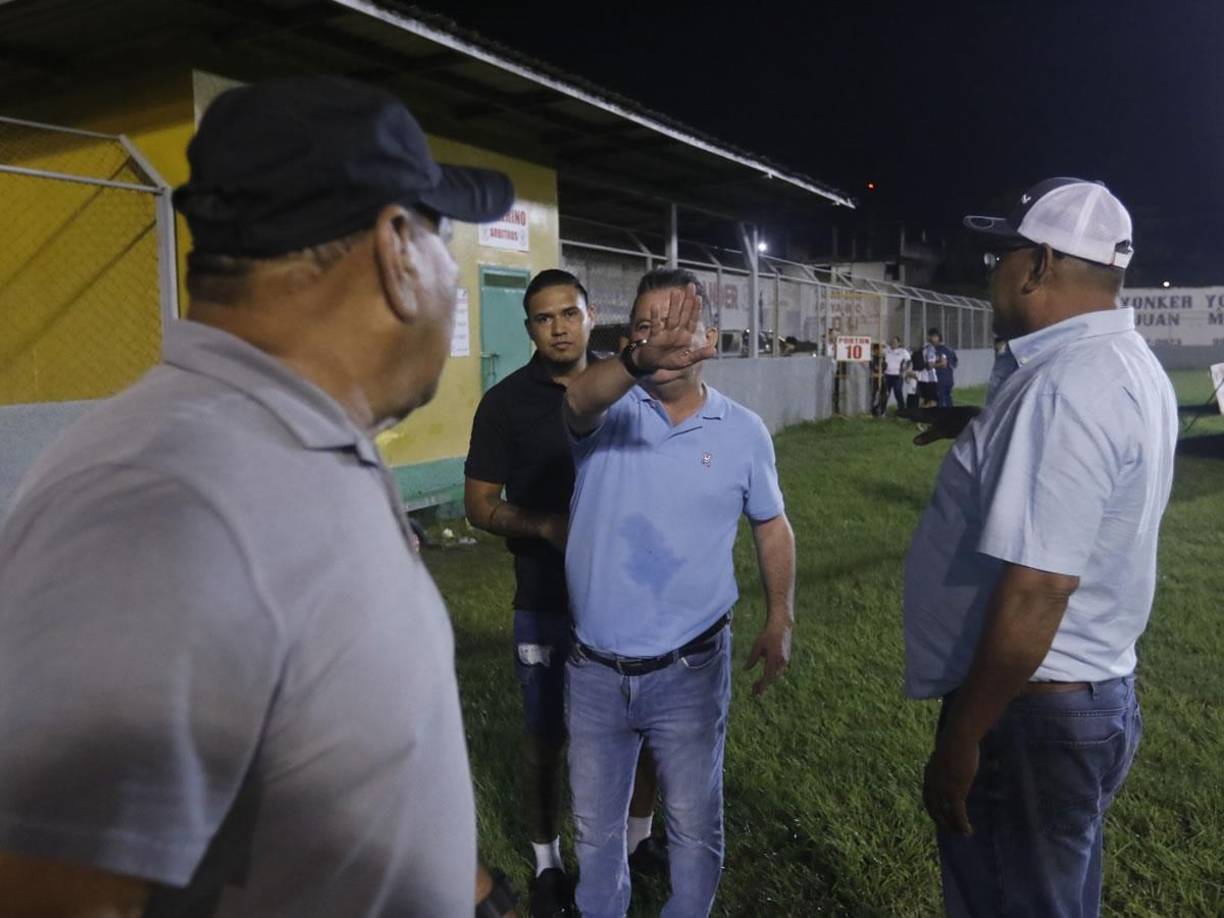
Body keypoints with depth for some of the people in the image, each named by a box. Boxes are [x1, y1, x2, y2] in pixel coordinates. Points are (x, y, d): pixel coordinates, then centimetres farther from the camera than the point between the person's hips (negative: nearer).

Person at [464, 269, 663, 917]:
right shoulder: (506, 402, -7)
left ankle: (640, 839, 38)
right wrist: (547, 526, -22)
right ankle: (548, 864, 32)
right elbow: (479, 505, -5)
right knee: (547, 738, 10)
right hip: (548, 599, -2)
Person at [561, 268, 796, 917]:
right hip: (592, 670, 1)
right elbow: (578, 401, -33)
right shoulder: (610, 409, -8)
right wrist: (639, 360, -54)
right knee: (595, 827, 20)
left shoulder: (743, 431, -2)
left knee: (694, 826, 16)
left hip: (689, 670, 0)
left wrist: (779, 620, 2)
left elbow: (771, 526, 10)